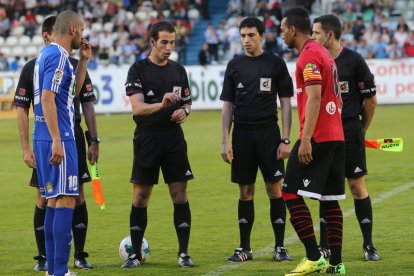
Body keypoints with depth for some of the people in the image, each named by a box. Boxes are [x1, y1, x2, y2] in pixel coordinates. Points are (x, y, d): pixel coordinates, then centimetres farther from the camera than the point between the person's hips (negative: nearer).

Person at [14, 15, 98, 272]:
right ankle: (43, 258, 9)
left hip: (74, 136, 2)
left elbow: (88, 105, 10)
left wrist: (94, 141, 4)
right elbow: (22, 109, 0)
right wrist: (26, 148, -6)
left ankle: (80, 255, 9)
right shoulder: (32, 68, -1)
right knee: (44, 198, 1)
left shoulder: (76, 65, 6)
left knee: (78, 196, 2)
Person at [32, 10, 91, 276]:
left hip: (46, 138, 10)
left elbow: (73, 91, 28)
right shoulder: (58, 56, -14)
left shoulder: (48, 53, 17)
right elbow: (47, 98, -22)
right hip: (58, 138, -10)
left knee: (55, 200, 13)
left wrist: (84, 60, 19)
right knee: (66, 200, -10)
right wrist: (57, 141, -24)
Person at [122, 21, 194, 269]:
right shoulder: (138, 70, -4)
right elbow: (137, 107, -15)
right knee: (141, 197, 2)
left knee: (180, 194, -2)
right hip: (147, 139, -3)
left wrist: (184, 111, -3)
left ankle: (184, 253, 3)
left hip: (174, 138, 3)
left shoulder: (178, 70, 9)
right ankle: (136, 253, 12)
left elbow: (187, 100, 20)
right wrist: (162, 105, -32)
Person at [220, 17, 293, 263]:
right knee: (246, 192, 6)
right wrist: (225, 141, 1)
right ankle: (245, 249, 13)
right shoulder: (235, 66, 8)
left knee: (275, 189, -2)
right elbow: (228, 106, 9)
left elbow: (286, 104, 1)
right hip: (242, 134, 2)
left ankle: (280, 247, 5)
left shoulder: (276, 64, 1)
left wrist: (286, 140, -7)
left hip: (268, 133, -2)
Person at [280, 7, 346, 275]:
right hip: (336, 136, 9)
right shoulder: (323, 52, 17)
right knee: (330, 199, 10)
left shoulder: (309, 56, -12)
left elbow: (314, 98, -21)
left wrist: (306, 139, -24)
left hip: (317, 138, -9)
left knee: (291, 194, -7)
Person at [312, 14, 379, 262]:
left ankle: (369, 246, 4)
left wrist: (362, 130, 7)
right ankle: (325, 246, 12)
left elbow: (370, 99, 0)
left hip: (350, 129, -4)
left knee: (358, 187, -3)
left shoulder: (353, 60, -7)